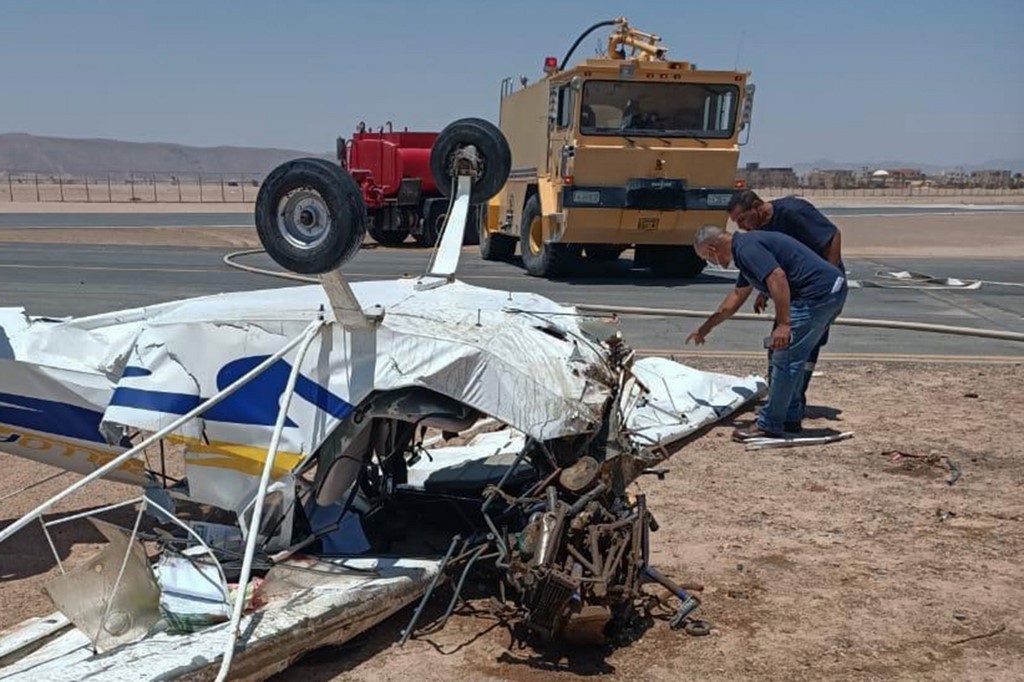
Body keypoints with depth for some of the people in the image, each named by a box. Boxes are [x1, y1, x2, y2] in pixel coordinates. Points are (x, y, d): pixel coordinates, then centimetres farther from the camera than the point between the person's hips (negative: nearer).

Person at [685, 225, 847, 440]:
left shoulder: (746, 248, -12)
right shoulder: (746, 247, 21)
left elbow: (777, 277, -27)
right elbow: (737, 295, 33)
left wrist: (783, 323, -28)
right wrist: (706, 326, 40)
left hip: (817, 293, -11)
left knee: (785, 359, -4)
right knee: (794, 357, 20)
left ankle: (769, 426, 4)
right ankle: (791, 417, 28)